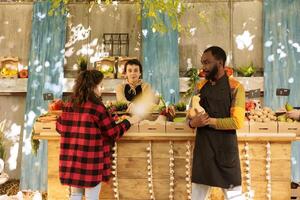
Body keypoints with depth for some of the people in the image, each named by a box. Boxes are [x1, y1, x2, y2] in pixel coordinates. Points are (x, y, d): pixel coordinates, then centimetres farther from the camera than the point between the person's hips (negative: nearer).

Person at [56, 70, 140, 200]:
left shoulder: (69, 105, 3)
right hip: (91, 161, -6)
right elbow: (113, 133, -9)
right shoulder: (97, 107, -15)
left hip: (71, 161, 6)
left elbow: (60, 127, 15)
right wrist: (129, 121, 4)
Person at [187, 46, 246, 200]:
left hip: (225, 147, -5)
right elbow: (190, 115, 10)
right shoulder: (200, 86, 7)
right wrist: (193, 122, -12)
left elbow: (237, 122, -15)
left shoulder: (235, 88, -8)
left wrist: (210, 121, -16)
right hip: (202, 146, 5)